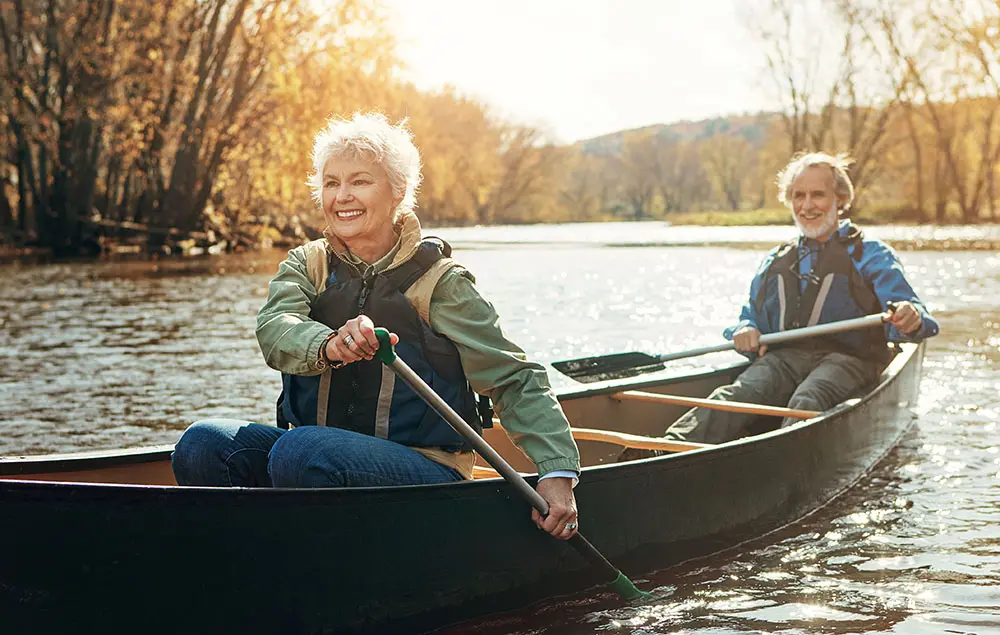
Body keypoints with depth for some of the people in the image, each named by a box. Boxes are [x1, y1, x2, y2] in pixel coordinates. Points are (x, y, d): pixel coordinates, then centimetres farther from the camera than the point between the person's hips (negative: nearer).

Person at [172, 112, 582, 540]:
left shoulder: (440, 282, -3)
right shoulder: (307, 265, 7)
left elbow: (516, 379, -3)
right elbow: (274, 328, -14)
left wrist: (557, 471, -16)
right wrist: (330, 344, -38)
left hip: (424, 470, -4)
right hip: (321, 449, 4)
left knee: (299, 452, -33)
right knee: (202, 444, -20)